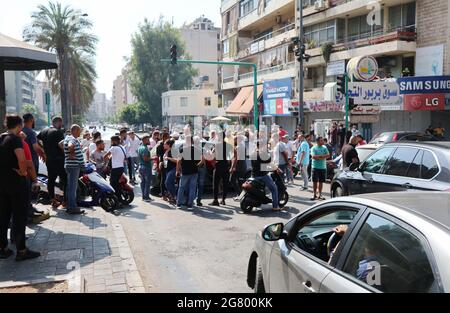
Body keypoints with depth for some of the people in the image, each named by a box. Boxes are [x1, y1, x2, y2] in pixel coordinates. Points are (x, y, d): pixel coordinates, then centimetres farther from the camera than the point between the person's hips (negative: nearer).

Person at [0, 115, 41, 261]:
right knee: (19, 216, -1)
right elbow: (22, 159, -30)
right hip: (16, 182, -8)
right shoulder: (15, 139, -14)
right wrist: (23, 171, -15)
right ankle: (21, 250, 4)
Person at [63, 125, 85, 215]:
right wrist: (72, 153, -18)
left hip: (72, 165, 10)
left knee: (71, 187, 15)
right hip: (74, 165, -10)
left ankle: (70, 206, 22)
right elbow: (70, 146, -37)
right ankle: (73, 208, -4)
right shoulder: (72, 139, -16)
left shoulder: (68, 138, 16)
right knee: (72, 187, -7)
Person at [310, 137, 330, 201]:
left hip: (323, 167, 3)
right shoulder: (314, 148, -2)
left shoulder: (324, 148, 9)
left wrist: (318, 156, -14)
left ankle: (319, 194, 15)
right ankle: (315, 194, 8)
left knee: (321, 181, 6)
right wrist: (322, 156, -12)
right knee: (315, 181, 0)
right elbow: (314, 156, -15)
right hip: (315, 167, -3)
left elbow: (328, 155, -3)